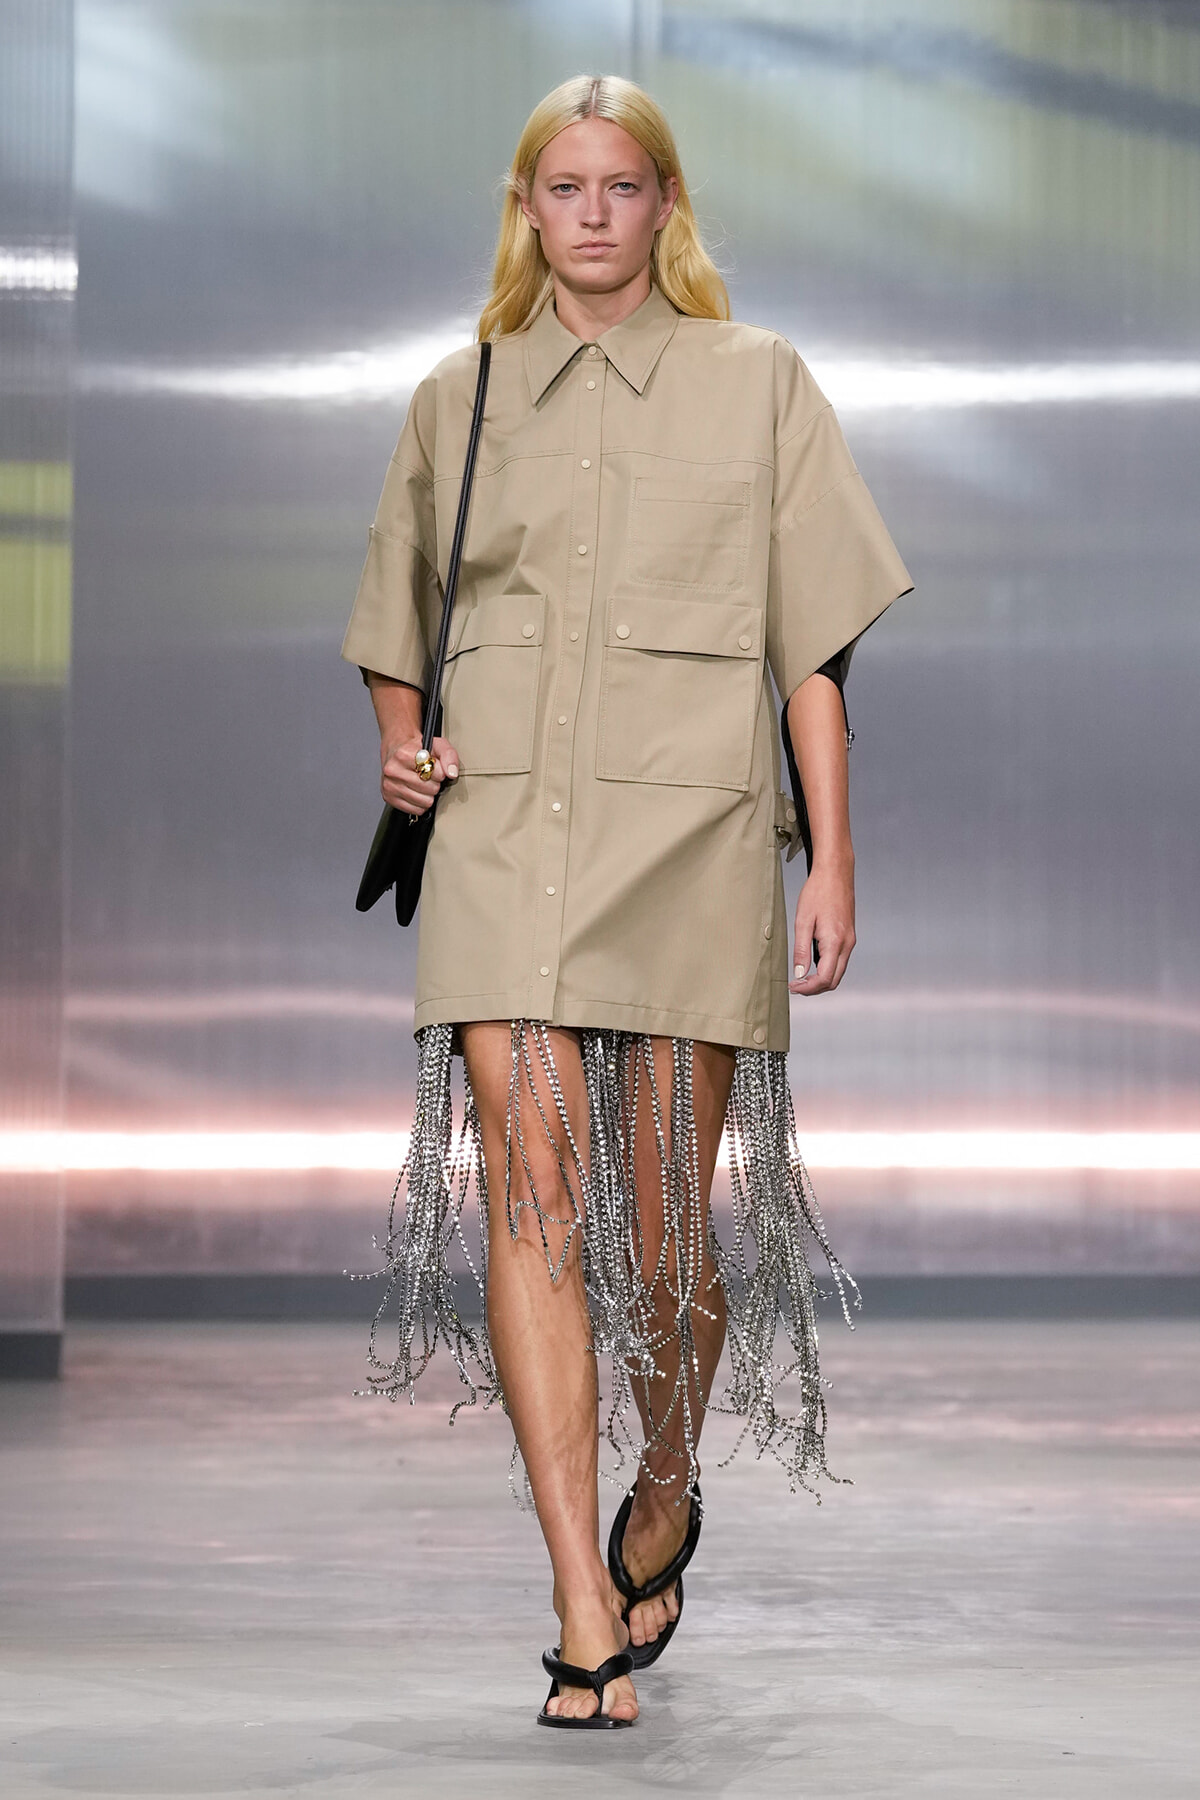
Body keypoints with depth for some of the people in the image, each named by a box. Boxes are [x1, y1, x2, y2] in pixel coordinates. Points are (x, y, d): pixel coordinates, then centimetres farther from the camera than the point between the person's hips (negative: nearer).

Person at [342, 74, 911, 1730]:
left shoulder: (758, 383, 8)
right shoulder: (457, 399, 13)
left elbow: (813, 645, 6)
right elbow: (398, 627, 25)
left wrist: (833, 858, 0)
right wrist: (401, 747, 6)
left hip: (693, 831, -1)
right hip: (502, 830, 1)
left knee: (669, 1212, 3)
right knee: (532, 1189, -13)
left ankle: (665, 1498, 32)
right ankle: (586, 1622, -14)